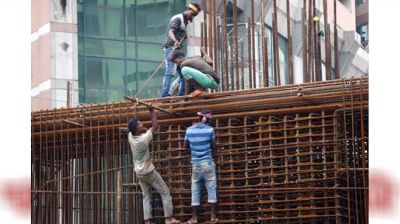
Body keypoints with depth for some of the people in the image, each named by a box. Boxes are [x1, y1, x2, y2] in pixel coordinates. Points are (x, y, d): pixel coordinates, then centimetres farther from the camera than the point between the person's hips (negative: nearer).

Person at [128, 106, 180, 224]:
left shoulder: (130, 136, -10)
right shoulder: (144, 139, -26)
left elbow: (132, 124, 11)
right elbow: (155, 126, -16)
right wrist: (152, 111, -10)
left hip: (139, 173, 7)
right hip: (149, 172, -7)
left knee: (146, 197, 11)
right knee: (165, 192, 3)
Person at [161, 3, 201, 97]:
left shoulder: (185, 21, 24)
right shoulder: (178, 18, -6)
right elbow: (170, 32, -23)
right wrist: (175, 41, -41)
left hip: (177, 49, 10)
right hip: (170, 48, -10)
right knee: (170, 71, -19)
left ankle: (181, 94, 13)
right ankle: (165, 94, -27)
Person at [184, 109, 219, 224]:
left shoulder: (189, 130, -1)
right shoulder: (209, 129, -7)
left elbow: (185, 145, 11)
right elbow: (213, 147, 3)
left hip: (195, 164, 2)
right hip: (208, 163, -2)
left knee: (195, 191, 7)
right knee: (211, 189, 5)